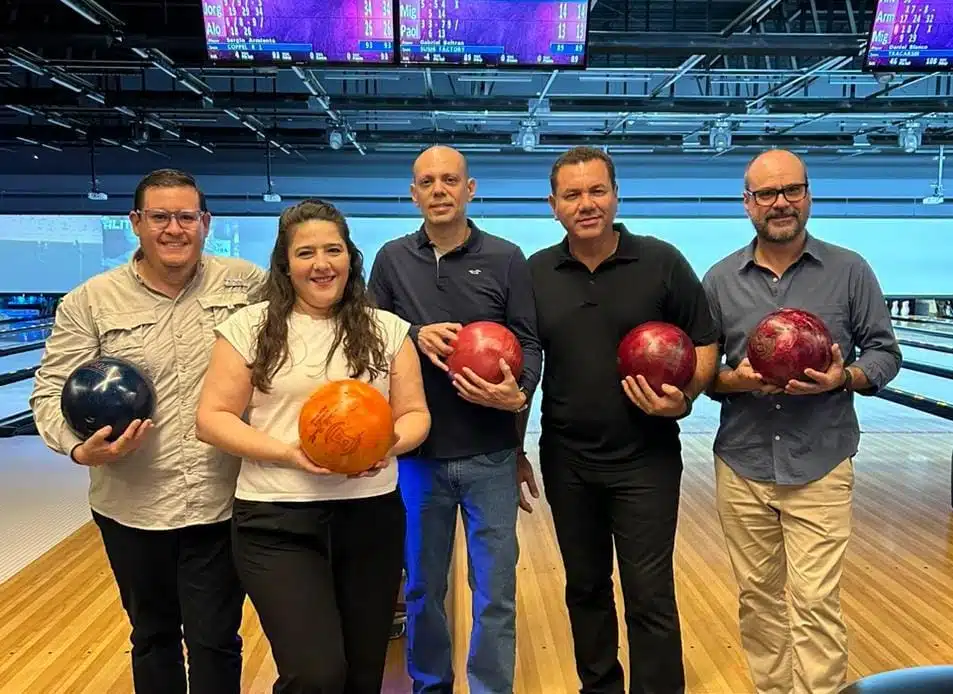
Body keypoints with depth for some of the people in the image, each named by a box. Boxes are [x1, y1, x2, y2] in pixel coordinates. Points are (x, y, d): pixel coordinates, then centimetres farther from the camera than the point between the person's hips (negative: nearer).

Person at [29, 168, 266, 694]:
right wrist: (81, 448, -21)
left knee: (215, 640, 9)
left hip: (222, 504, -1)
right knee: (152, 634, 21)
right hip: (132, 507, 2)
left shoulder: (247, 285, -3)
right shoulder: (90, 302, -3)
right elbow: (51, 391, -2)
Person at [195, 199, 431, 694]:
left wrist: (390, 444, -16)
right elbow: (212, 419, -3)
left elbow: (415, 414, 6)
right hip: (277, 521, -2)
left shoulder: (388, 330, 5)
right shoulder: (249, 327, -1)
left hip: (371, 516, 3)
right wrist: (287, 453, -16)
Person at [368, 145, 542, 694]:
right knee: (422, 587, 16)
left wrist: (519, 393, -21)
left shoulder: (506, 259, 0)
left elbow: (530, 343, -2)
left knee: (496, 592, 8)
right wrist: (415, 336, -14)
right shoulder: (392, 259, 4)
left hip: (491, 454, -1)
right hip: (416, 452, 2)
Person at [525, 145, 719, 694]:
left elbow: (705, 344, 0)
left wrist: (683, 399, -19)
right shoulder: (537, 272, 0)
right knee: (585, 587, 17)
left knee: (650, 597, 3)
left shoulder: (662, 263, -7)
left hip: (646, 460, -3)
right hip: (565, 461, 3)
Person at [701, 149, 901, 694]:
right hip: (742, 467, 2)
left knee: (815, 602, -2)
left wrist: (843, 378, -16)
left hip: (820, 467, -2)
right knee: (758, 599, 12)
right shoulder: (720, 280, 2)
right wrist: (737, 380, -15)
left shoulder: (849, 271, -1)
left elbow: (885, 353, 4)